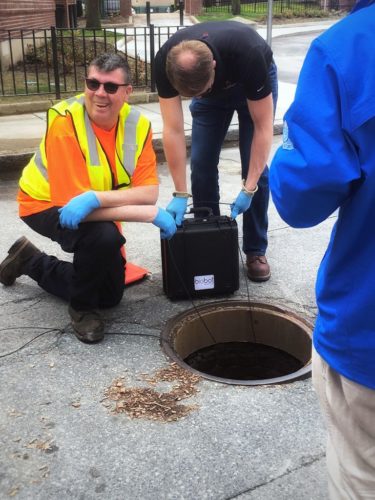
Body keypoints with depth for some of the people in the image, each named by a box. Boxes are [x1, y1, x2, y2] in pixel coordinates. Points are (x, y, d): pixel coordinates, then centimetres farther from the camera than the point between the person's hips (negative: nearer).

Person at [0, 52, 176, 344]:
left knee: (110, 296, 14)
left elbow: (149, 191, -23)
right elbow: (72, 201, -36)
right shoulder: (65, 122, -31)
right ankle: (81, 307, -6)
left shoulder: (138, 124, -17)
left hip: (99, 212, 6)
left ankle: (31, 261, 33)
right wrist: (152, 214, -38)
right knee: (104, 236, -37)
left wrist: (95, 198, -42)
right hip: (47, 204, -5)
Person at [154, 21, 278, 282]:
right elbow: (173, 130, -31)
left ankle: (256, 250, 2)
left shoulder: (248, 55, -43)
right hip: (211, 86, 3)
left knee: (255, 168, -11)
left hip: (253, 85, -2)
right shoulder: (166, 63, -35)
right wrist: (180, 195, -32)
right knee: (201, 164, -7)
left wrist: (248, 189, -37)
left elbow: (264, 127, -35)